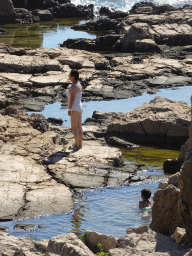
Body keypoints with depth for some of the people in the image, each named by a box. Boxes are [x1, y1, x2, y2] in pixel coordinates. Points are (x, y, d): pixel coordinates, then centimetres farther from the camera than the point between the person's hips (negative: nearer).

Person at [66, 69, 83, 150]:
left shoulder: (73, 86, -19)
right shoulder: (79, 84, 11)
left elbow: (72, 98, -21)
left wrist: (69, 109, -18)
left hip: (75, 109, -10)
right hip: (79, 108, 10)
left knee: (74, 127, -4)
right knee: (79, 127, 13)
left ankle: (77, 145, 0)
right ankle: (80, 144, 19)